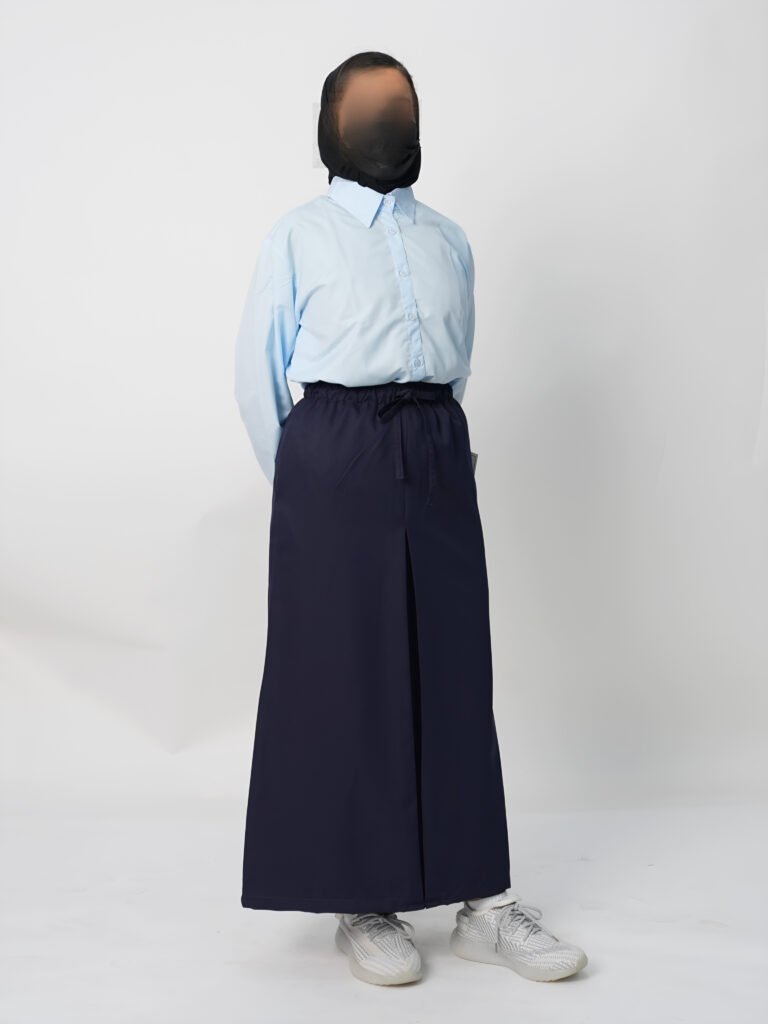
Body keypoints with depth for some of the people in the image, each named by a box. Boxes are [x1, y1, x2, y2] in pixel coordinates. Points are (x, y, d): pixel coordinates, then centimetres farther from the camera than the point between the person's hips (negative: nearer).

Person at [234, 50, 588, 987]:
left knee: (453, 671, 4)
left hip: (436, 460, 4)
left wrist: (436, 448, 11)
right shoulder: (298, 237, 4)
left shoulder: (449, 241, 16)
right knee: (342, 676, 0)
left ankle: (481, 899, 11)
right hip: (334, 461, -3)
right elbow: (258, 373, 3)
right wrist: (303, 482, 3)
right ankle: (362, 903, 11)